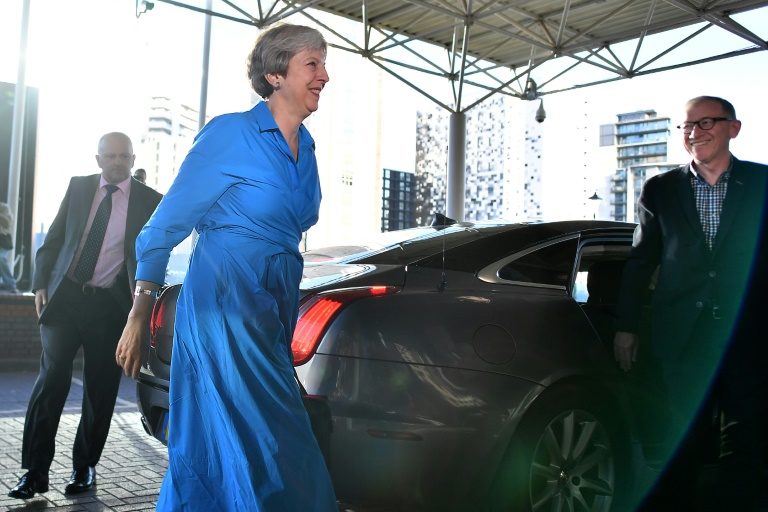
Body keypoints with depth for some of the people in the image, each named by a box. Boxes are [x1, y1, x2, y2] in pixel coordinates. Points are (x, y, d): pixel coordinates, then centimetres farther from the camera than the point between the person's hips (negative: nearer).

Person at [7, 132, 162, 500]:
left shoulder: (149, 201, 2)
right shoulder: (78, 186, 9)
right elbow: (54, 238, 12)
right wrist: (41, 283, 3)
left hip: (110, 305, -1)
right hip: (65, 297, 1)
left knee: (100, 390, 5)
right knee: (52, 377, -8)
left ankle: (84, 468, 21)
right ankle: (35, 471, 1)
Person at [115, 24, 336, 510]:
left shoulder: (306, 148, 13)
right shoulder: (231, 133, -7)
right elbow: (168, 222, -5)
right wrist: (140, 315, -6)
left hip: (277, 305, 7)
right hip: (223, 301, -7)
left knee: (213, 448, 11)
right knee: (267, 452, -8)